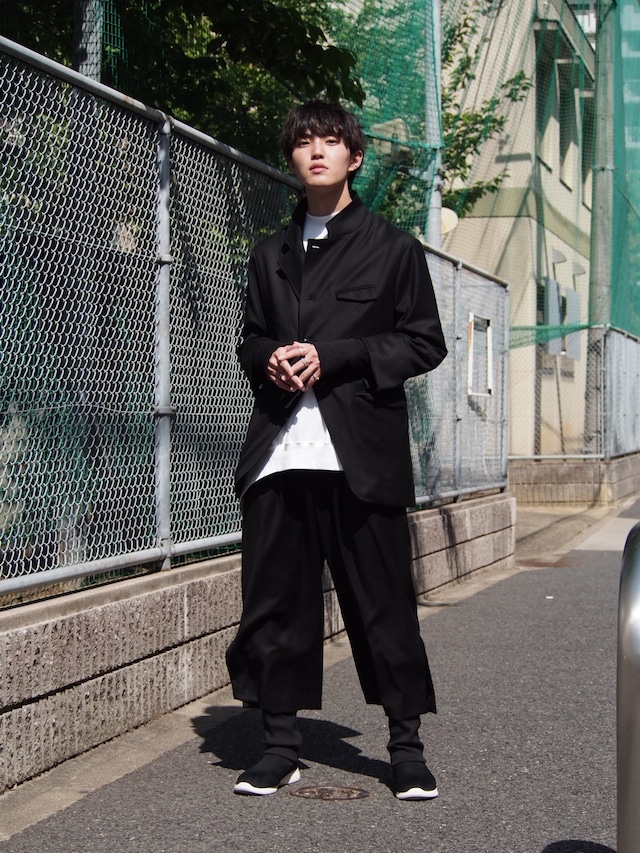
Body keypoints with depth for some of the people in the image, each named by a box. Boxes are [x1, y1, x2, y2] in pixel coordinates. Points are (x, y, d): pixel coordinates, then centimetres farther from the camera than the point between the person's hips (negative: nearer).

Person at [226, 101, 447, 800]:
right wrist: (270, 361, -1)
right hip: (280, 448, 4)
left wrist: (334, 357, -10)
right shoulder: (270, 256, 20)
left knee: (383, 603, -1)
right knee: (275, 602, 3)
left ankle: (406, 746, 11)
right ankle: (281, 744, 13)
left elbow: (425, 342, 2)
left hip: (362, 453, -3)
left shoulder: (393, 248, 8)